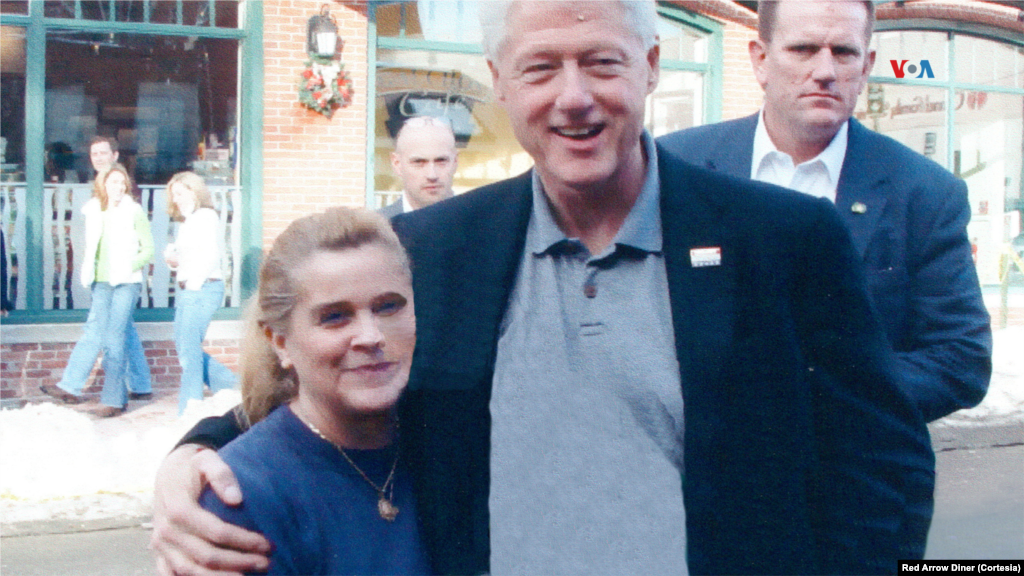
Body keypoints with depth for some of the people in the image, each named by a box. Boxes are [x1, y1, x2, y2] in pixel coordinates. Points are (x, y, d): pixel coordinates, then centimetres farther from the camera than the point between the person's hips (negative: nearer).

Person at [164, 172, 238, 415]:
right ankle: (232, 386, 19)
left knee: (189, 349, -7)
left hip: (203, 289, -9)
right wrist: (173, 260, 0)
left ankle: (189, 411, 0)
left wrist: (195, 283, -15)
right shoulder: (187, 222, 20)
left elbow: (212, 255, -15)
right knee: (184, 347, 10)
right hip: (186, 291, 9)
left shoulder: (206, 217, -5)